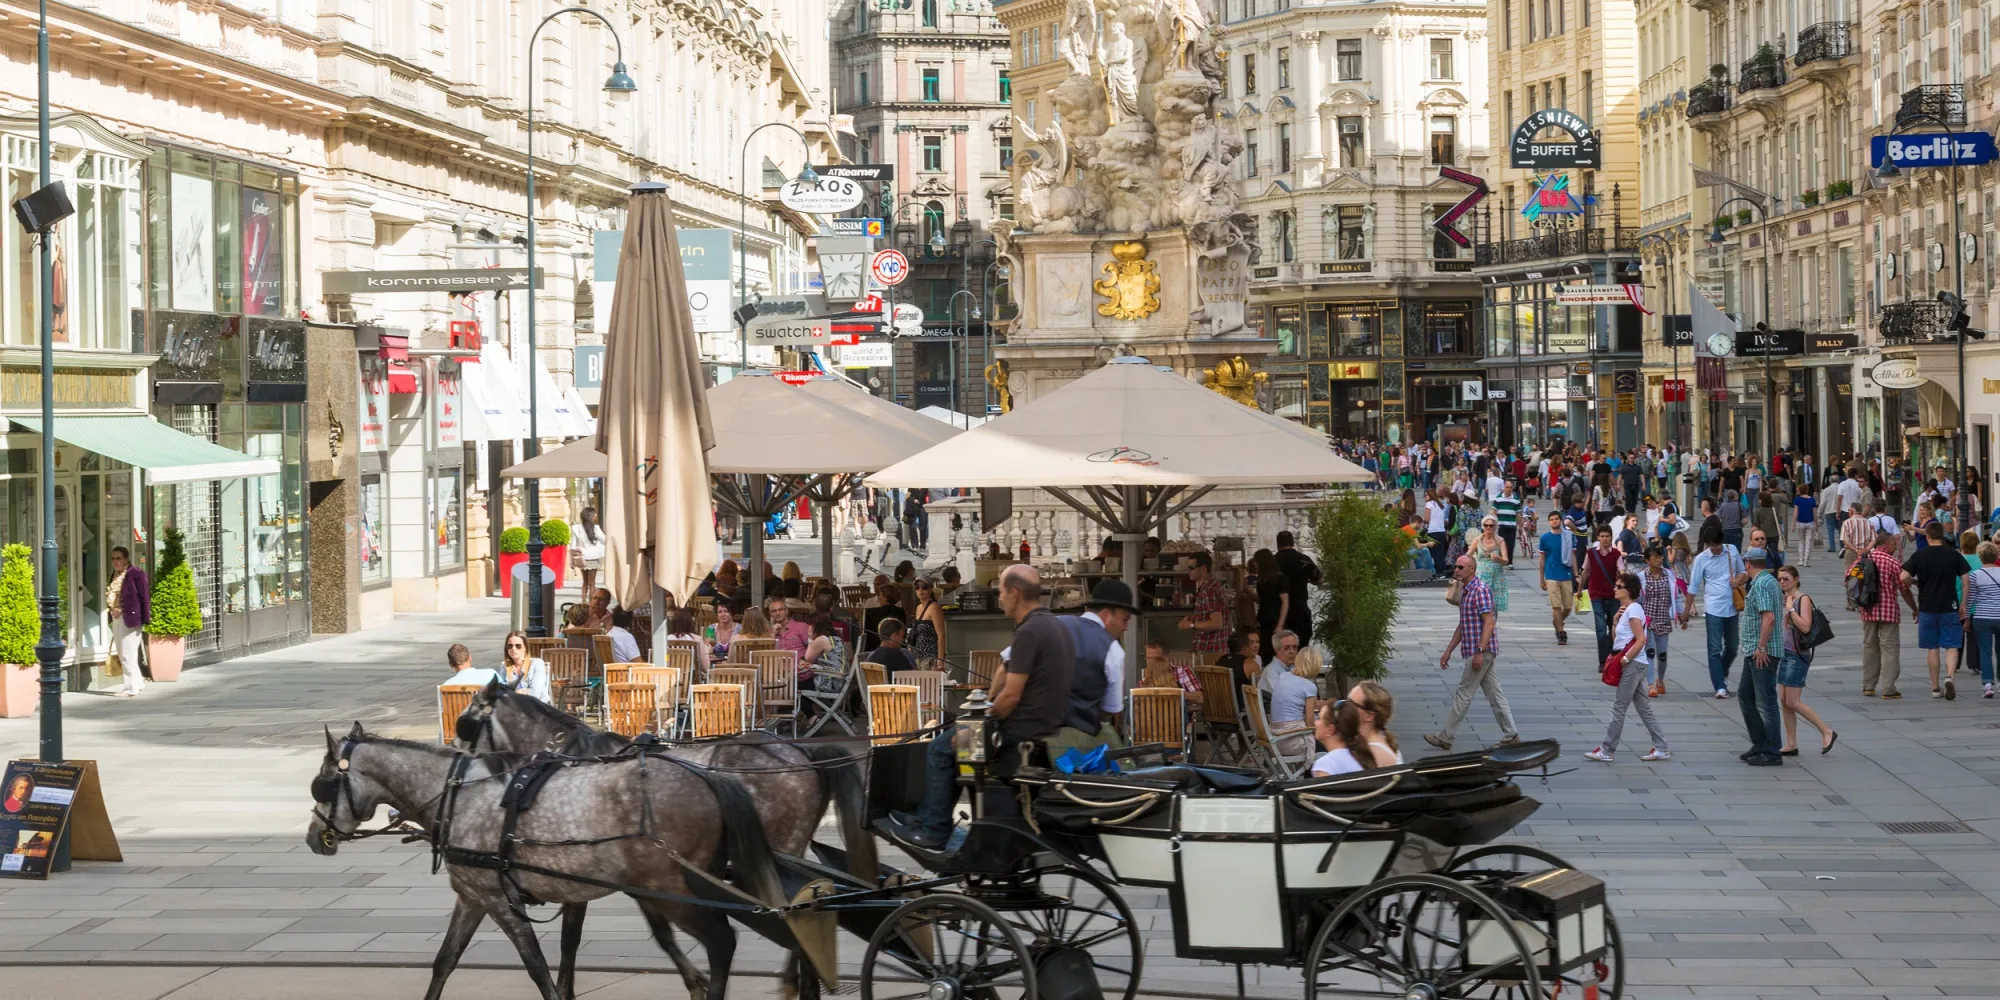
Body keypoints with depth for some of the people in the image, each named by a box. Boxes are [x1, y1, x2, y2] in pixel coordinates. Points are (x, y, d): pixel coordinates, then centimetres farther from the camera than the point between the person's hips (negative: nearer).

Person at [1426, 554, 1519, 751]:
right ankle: (1510, 735, 12)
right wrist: (1448, 651, 21)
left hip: (1482, 651, -10)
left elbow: (1489, 623, -20)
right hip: (1475, 651, 10)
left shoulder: (1480, 591, -14)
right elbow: (1462, 626, 23)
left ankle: (1445, 737, 1)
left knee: (1463, 694, -4)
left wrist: (1480, 652, -24)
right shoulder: (1465, 592, 16)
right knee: (1494, 694, 10)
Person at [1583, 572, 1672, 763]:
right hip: (1633, 665, 10)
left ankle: (1607, 750, 0)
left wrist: (1625, 659, -19)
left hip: (1633, 664, -10)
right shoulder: (1626, 610, 15)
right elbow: (1615, 639, 19)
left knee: (1619, 707, -4)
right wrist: (1615, 620, 4)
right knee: (1644, 708, 11)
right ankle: (1661, 748, 13)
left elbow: (1641, 640, -21)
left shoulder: (1633, 610, -14)